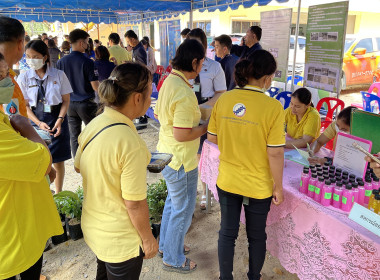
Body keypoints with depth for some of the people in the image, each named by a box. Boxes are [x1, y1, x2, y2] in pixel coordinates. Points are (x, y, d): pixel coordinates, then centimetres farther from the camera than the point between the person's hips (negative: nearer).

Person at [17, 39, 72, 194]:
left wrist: (59, 120, -11)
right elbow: (25, 105, 1)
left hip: (57, 119, 0)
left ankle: (59, 194, 26)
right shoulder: (23, 78, 0)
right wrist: (39, 123, -11)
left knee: (58, 161, 8)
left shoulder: (59, 75, -2)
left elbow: (66, 100, 1)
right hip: (35, 121, 1)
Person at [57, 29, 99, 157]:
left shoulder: (61, 61, 1)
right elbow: (95, 86, -15)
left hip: (69, 103, 4)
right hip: (86, 103, -4)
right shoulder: (87, 62, -13)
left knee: (74, 136, 12)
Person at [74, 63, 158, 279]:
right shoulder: (130, 142, -31)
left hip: (93, 229, 7)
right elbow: (135, 204, -24)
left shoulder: (93, 125, -7)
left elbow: (79, 166, 10)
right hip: (121, 241, -7)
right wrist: (148, 239, -10)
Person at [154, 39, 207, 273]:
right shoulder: (184, 93, -28)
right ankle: (173, 259, 29)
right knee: (183, 210, 9)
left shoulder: (169, 81, 2)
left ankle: (166, 244, 45)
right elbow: (181, 135, -29)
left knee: (173, 202, 26)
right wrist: (206, 127, -14)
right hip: (181, 160, -10)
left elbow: (158, 114, 13)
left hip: (167, 154, 10)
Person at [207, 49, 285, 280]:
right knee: (256, 236, 20)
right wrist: (278, 187, -4)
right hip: (258, 186, -3)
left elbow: (212, 137, 1)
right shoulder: (273, 107, -20)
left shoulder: (223, 100, -8)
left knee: (227, 232, 20)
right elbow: (275, 153, -17)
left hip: (227, 181, 3)